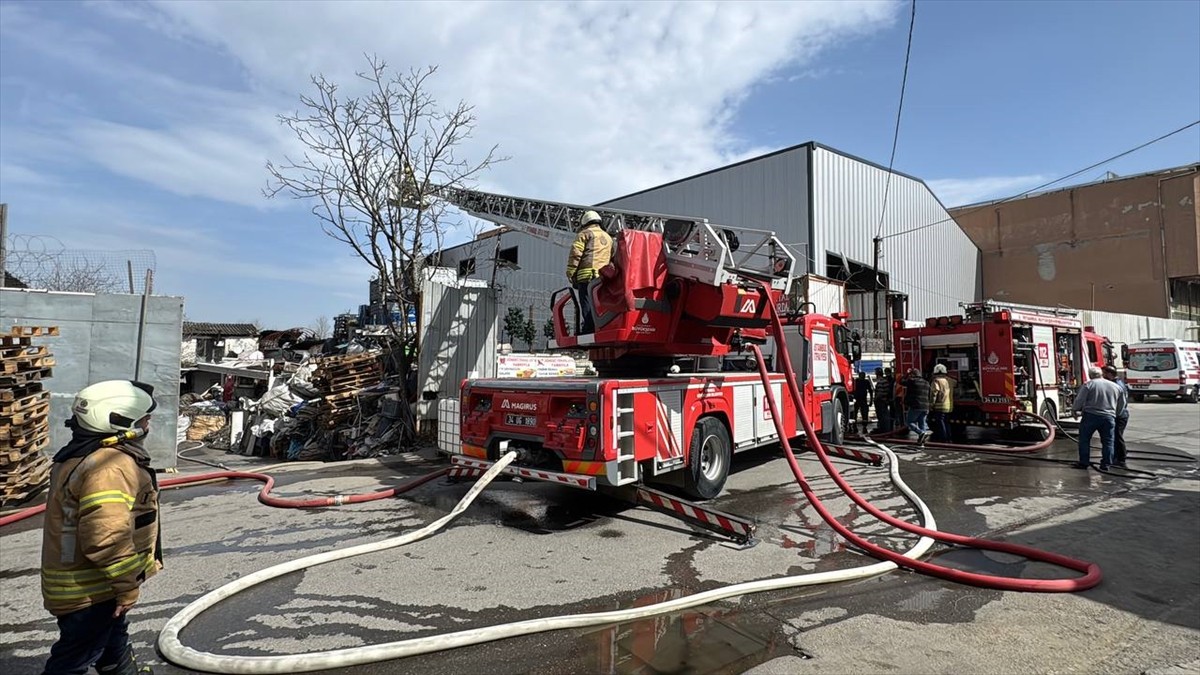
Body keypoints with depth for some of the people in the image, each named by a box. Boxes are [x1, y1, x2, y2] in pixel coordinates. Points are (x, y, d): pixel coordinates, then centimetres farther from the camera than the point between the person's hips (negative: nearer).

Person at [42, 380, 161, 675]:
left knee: (114, 636, 28)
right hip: (89, 588, -10)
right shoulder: (109, 466, -29)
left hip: (88, 579, 10)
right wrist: (127, 585, -21)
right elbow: (107, 537, -33)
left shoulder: (85, 455, 6)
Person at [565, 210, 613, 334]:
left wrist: (570, 274, -4)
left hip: (587, 276, -6)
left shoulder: (584, 234, 7)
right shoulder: (608, 238, 27)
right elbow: (613, 259, 22)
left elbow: (575, 254, -5)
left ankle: (587, 333, -18)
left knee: (587, 309, -11)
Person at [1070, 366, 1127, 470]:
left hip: (1090, 416, -4)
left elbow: (1079, 401, -8)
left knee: (1084, 440, 6)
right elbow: (1122, 404, 18)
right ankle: (1106, 464, 12)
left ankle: (1084, 462, 8)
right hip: (1109, 418, 4)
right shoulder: (1116, 386, 10)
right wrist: (1115, 414, 29)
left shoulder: (1088, 385, -6)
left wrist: (1075, 409, 8)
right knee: (1107, 442, 11)